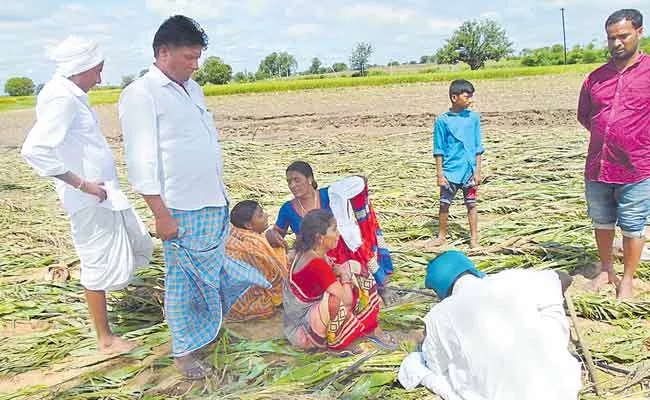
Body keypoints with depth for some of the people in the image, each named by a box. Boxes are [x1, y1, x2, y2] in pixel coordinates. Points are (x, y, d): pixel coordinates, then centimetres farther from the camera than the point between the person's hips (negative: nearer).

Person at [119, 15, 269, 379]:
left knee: (217, 272, 18)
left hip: (214, 203, 8)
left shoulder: (193, 88, 14)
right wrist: (162, 214, -17)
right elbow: (142, 161, -15)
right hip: (182, 210, -8)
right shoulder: (141, 95, -11)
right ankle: (184, 351, 23)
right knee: (184, 282, 5)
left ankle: (208, 329, 39)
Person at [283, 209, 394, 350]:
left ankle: (372, 329, 5)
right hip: (302, 331, -10)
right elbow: (347, 299, -31)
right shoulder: (316, 265, -31)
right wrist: (345, 276, -14)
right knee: (338, 299, -38)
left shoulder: (309, 252, -4)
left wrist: (338, 271, -10)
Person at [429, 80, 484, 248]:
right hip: (450, 171, -1)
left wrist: (477, 171, 1)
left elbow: (478, 147, 5)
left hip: (469, 170, 1)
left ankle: (474, 238, 19)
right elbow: (439, 150, -1)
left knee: (471, 204, 7)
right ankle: (442, 237, 23)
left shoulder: (474, 117, 2)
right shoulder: (443, 120, -4)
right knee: (444, 204, 6)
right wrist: (440, 174, -4)